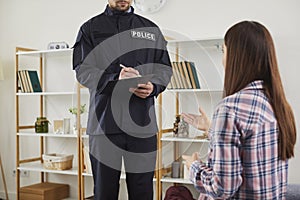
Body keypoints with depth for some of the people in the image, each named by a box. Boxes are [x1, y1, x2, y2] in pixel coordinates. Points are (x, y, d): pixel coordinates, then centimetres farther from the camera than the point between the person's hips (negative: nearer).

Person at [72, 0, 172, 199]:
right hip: (104, 121, -1)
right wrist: (114, 79, -18)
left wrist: (153, 87, -9)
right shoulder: (90, 28, 11)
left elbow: (165, 69, 13)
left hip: (142, 123, 1)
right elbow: (83, 70, -1)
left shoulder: (151, 29, 17)